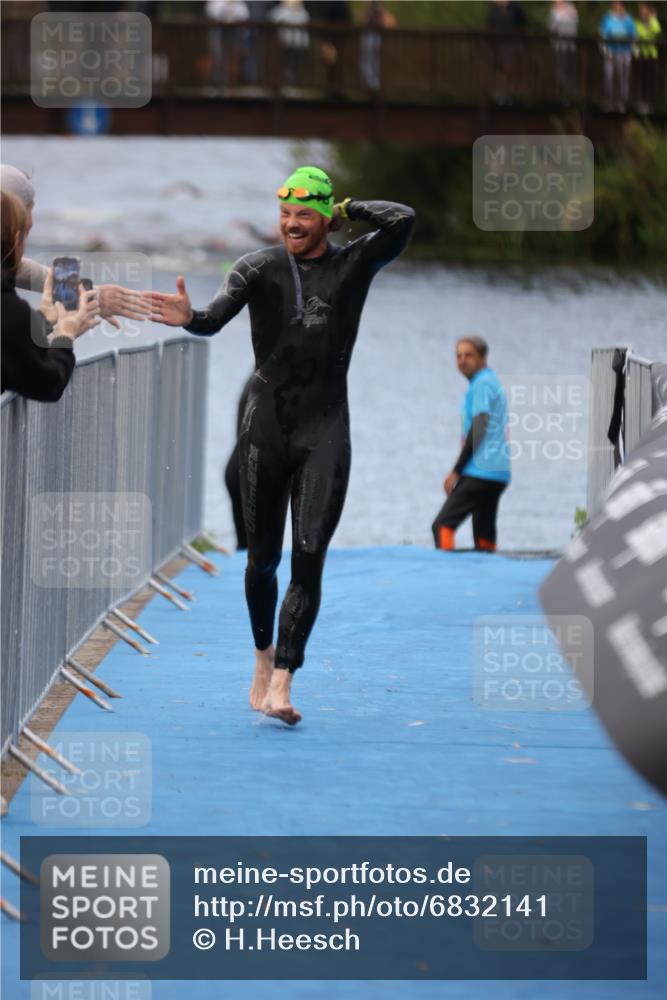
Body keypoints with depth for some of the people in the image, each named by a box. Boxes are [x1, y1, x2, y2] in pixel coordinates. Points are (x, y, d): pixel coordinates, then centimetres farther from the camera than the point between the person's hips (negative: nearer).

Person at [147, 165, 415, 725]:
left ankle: (281, 684, -16)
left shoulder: (353, 266, 3)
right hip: (266, 426, 1)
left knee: (309, 559, -12)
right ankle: (264, 656, 32)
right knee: (263, 557, 8)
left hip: (324, 431, -1)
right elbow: (217, 317, -13)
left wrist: (348, 210, 0)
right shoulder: (259, 268, 3)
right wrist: (190, 318, -35)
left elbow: (403, 221, -12)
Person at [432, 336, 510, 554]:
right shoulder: (493, 382, 22)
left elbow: (478, 430, -14)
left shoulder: (482, 383, -7)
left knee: (443, 525, -13)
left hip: (480, 471, -10)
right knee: (484, 533, 8)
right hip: (498, 472, 10)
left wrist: (456, 471, -12)